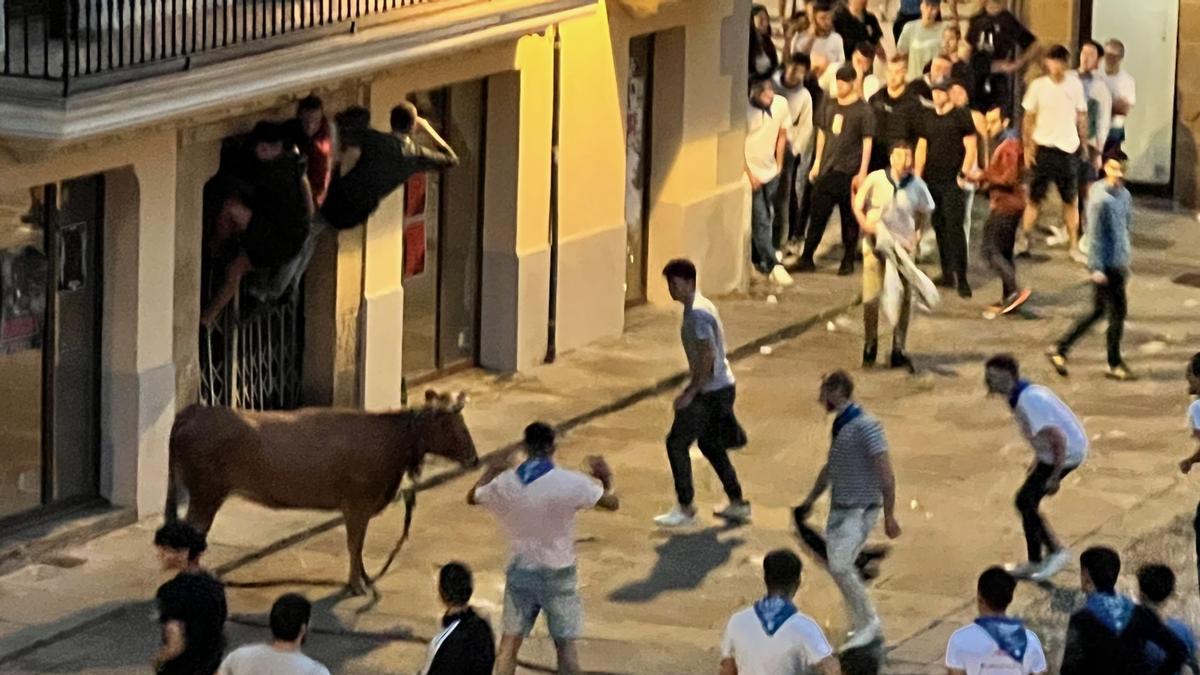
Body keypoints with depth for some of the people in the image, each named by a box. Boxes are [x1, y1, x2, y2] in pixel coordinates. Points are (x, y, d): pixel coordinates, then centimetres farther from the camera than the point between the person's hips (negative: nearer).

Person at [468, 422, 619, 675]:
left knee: (510, 642, 11)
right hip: (557, 573, -2)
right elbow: (612, 503, -6)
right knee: (565, 644, 7)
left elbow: (472, 498, 13)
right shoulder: (571, 484, -18)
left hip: (520, 571, 2)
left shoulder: (504, 483, -8)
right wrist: (606, 478, 15)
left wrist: (489, 474, 32)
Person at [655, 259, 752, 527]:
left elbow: (708, 356, -26)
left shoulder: (697, 313, -20)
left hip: (710, 391, -10)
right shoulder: (701, 306, 11)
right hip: (722, 386, 10)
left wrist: (690, 392, -22)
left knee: (677, 443, -3)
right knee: (709, 444, 21)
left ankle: (685, 509, 2)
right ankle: (737, 504, 25)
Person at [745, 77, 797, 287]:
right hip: (751, 173, -5)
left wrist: (779, 165, 10)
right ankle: (773, 265, -1)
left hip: (771, 171, 5)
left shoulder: (781, 104, -6)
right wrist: (749, 174, -12)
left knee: (766, 220, 13)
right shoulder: (746, 110, -21)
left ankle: (757, 259, 28)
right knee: (761, 221, -5)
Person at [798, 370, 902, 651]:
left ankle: (869, 623, -4)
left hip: (860, 510, -9)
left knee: (840, 566, -18)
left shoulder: (866, 426, -18)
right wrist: (809, 500, 27)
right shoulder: (839, 425, 10)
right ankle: (864, 626, 20)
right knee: (837, 567, 9)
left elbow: (885, 473, -19)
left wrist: (889, 516, -19)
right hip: (839, 509, 9)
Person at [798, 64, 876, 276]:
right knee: (818, 215, 3)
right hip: (827, 170, 4)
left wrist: (862, 173, -11)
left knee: (849, 218, 4)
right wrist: (817, 162, 15)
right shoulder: (830, 106, 10)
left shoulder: (863, 110, -5)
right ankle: (806, 259, 5)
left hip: (849, 172, -4)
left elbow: (867, 142, -6)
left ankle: (848, 261, 13)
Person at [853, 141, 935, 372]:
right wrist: (865, 223, -17)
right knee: (871, 297, -4)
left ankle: (898, 351, 14)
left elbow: (925, 212, 9)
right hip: (876, 244, -2)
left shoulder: (917, 185, -8)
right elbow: (858, 206, 1)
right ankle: (870, 346, 18)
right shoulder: (875, 180, -12)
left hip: (903, 247, 2)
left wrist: (919, 234, -4)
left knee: (904, 298, 3)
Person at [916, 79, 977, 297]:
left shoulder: (962, 116, -3)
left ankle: (961, 278, -11)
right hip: (932, 181, 6)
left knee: (954, 228, -11)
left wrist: (963, 175, -13)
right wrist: (917, 176, 8)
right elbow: (921, 148, 16)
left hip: (953, 182, -6)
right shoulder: (928, 118, 13)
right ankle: (947, 275, 15)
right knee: (939, 228, 8)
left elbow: (971, 148, -5)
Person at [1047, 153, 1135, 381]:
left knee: (1098, 311, 14)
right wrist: (1097, 268, -17)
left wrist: (1126, 262, 21)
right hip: (1106, 265, -9)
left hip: (1118, 264, 9)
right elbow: (1095, 235, -17)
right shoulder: (1100, 198, -16)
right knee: (1117, 312, -1)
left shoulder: (1124, 195, 10)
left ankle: (1060, 350, 21)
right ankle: (1115, 365, 11)